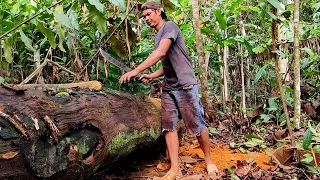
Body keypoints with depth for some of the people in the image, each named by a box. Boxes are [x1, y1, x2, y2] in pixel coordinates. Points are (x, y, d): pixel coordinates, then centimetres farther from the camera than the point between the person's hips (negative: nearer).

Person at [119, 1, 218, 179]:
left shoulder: (170, 26, -7)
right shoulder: (158, 36, 19)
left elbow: (161, 53, -23)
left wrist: (136, 70, -27)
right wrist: (152, 76, 4)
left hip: (185, 85, -8)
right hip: (168, 88, 8)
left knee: (196, 125, 1)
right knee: (169, 126, -1)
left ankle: (209, 161, 18)